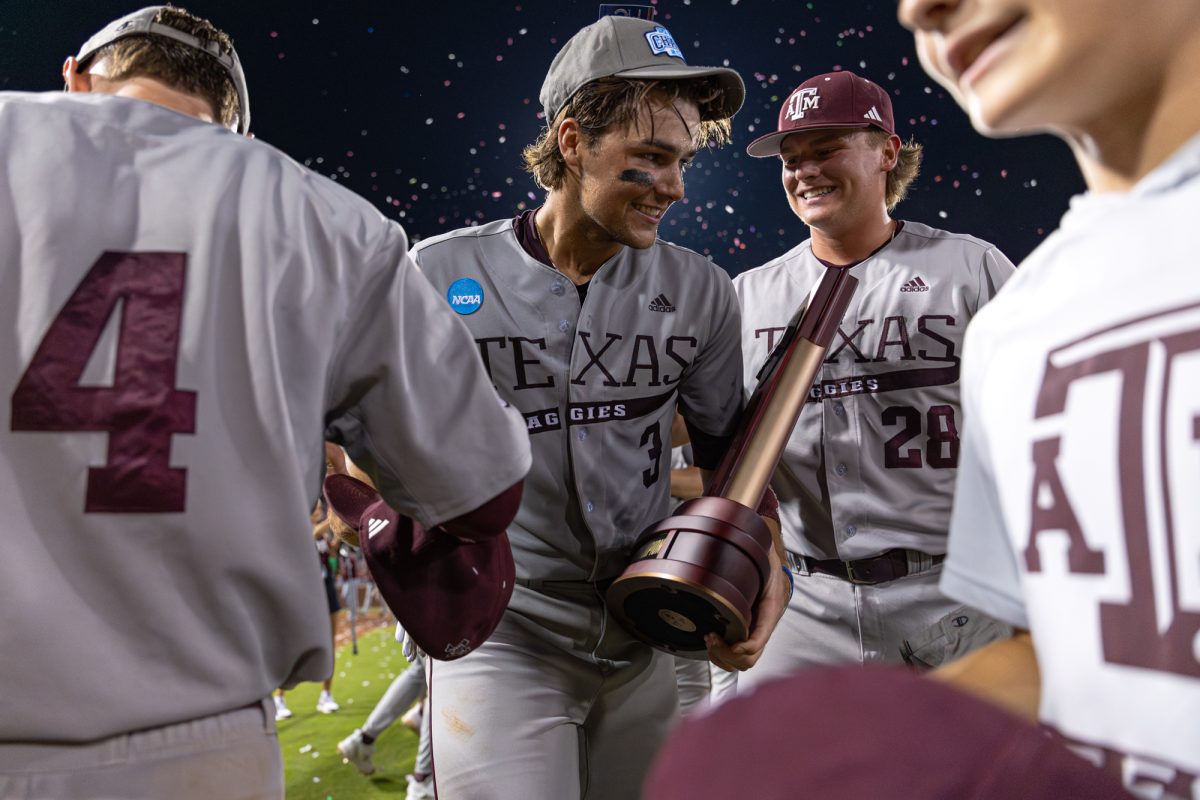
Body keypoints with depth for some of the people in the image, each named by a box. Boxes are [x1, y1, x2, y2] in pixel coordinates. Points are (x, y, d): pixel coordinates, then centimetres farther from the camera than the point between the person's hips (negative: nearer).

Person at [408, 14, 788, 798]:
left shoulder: (699, 292, 0)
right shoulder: (442, 276, -7)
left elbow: (731, 447, 8)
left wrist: (767, 564, -8)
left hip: (643, 645, 4)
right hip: (498, 637, -3)